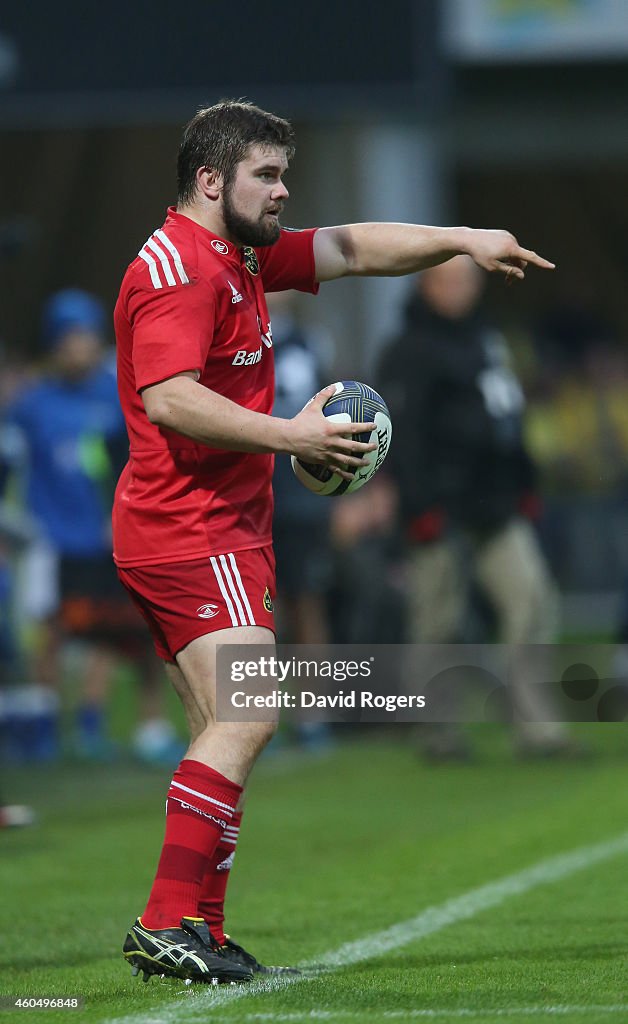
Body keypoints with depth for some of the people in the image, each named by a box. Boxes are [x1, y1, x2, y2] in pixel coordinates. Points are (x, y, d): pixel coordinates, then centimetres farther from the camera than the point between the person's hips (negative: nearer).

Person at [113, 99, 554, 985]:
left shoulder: (244, 256, 17)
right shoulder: (177, 268, -14)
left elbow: (350, 249, 25)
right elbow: (170, 398, -25)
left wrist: (463, 240, 16)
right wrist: (289, 436, -24)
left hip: (227, 529, 10)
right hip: (190, 533, -10)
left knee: (225, 737, 7)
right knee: (245, 720, -18)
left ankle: (197, 933, 7)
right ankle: (168, 923, -19)